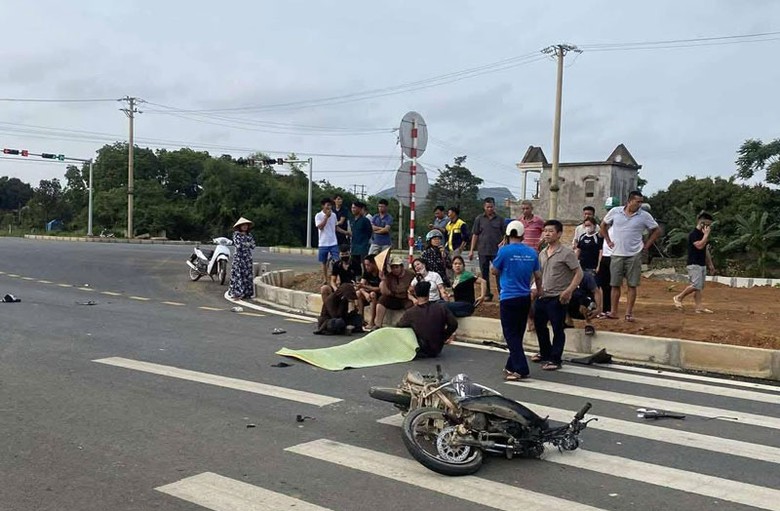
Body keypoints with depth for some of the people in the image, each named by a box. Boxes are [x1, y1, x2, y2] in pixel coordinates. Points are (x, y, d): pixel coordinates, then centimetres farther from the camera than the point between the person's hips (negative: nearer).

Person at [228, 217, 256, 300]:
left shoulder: (249, 235, 13)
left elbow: (253, 245, 4)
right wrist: (247, 244, -2)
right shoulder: (236, 234, -3)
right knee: (237, 275, -7)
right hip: (238, 257, -5)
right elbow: (238, 245, -15)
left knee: (247, 275, 5)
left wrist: (244, 244, -7)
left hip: (248, 258, 6)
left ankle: (246, 293, 11)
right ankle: (236, 293, -5)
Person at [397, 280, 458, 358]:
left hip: (420, 352, -3)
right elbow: (454, 324, -10)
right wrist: (444, 337, 6)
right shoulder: (441, 308, -17)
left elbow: (398, 328, -6)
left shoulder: (409, 313, -22)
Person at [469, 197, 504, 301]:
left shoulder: (500, 219, 4)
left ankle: (501, 293, 3)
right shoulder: (479, 219, 5)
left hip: (497, 251, -1)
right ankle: (487, 294, 17)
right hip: (483, 251, 1)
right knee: (484, 273, 7)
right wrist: (471, 250, 1)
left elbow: (504, 235, 7)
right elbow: (475, 235, 5)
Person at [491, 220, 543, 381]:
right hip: (525, 298, 5)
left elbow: (494, 271, 1)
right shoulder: (532, 252, 3)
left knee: (511, 335, -1)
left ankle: (521, 369, -9)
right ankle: (511, 366, 25)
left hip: (508, 298, -5)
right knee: (518, 334, 15)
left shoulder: (504, 251, -11)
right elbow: (538, 276, 10)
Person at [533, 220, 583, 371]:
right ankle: (545, 353, 36)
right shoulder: (542, 253, 11)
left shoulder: (566, 252, -11)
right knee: (539, 325, 18)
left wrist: (568, 291, -22)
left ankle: (555, 360, 11)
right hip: (542, 297, 8)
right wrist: (538, 288, 11)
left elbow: (578, 273, -13)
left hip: (558, 298, -7)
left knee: (557, 329, 0)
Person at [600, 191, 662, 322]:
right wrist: (608, 241, 8)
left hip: (634, 255, -1)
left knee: (632, 285, 2)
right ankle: (613, 312, 12)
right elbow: (603, 225, 15)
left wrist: (647, 245, 0)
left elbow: (657, 230, 7)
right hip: (617, 254, 1)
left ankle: (629, 313, 8)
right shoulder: (615, 212, 0)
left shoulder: (644, 216, -3)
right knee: (615, 285, 5)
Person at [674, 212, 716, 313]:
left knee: (700, 287, 5)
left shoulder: (703, 235, 16)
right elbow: (699, 246, -26)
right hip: (694, 264, -9)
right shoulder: (694, 234, -12)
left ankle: (699, 306, 4)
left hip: (702, 264, 9)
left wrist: (710, 264, 20)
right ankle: (679, 297, -1)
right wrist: (706, 235, -16)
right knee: (696, 285, -16)